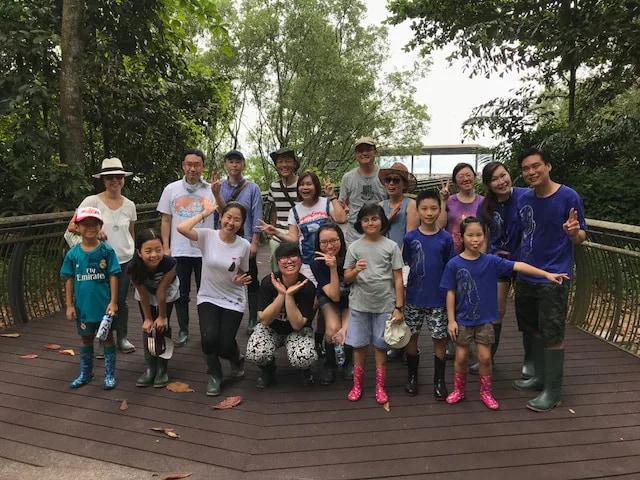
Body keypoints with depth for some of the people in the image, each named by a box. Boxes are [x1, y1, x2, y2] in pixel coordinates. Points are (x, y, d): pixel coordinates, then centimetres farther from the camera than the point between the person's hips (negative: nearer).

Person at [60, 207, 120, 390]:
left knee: (107, 337, 10)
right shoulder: (73, 254, -3)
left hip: (104, 305, -2)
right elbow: (69, 280, 2)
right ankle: (85, 373, 34)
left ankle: (110, 375, 22)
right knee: (86, 339, 18)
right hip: (83, 306, 3)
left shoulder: (107, 251, -9)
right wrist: (69, 305, 1)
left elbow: (113, 277, -8)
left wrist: (113, 302, -11)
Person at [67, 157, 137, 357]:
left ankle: (122, 338, 26)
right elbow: (72, 226, -10)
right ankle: (103, 342, 22)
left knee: (121, 301, 10)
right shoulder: (92, 201, -7)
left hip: (125, 260, 2)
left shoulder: (129, 205, 4)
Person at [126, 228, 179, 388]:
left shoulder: (169, 263, -41)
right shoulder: (133, 267, -36)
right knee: (148, 328, 2)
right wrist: (148, 318, -12)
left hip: (167, 293, -1)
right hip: (146, 293, 2)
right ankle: (150, 368, 14)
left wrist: (162, 317, -17)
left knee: (163, 327, -3)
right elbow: (143, 295, -22)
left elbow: (161, 292, -28)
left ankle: (162, 369, 10)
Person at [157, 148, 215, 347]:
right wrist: (165, 247, 1)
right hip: (179, 251, 1)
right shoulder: (171, 189, 4)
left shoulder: (211, 189, -1)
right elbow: (166, 220, 7)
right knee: (181, 293, 10)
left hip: (204, 250, -1)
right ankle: (183, 330, 25)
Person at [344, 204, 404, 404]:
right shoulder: (354, 247, 1)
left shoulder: (391, 246, -1)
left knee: (381, 346, 9)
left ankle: (380, 387, 24)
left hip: (385, 305, -1)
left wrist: (398, 308, -5)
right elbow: (346, 278, 4)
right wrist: (356, 270, -18)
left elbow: (398, 279, -1)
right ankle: (357, 385, 25)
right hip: (359, 305, 1)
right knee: (359, 345, 9)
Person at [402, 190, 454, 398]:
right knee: (411, 337, 10)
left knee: (439, 338, 7)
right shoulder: (410, 238, -3)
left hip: (438, 298, -1)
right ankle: (412, 377, 29)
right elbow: (405, 265, 5)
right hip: (414, 297, 1)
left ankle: (439, 381, 24)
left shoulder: (446, 238, -4)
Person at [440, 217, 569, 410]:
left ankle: (486, 392, 28)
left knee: (485, 357, 7)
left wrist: (546, 274, -23)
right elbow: (451, 293, -7)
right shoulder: (454, 264, -11)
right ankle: (458, 390, 30)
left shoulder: (491, 261, -7)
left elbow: (518, 266, -15)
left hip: (485, 320, 1)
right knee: (461, 357, 9)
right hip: (462, 320, -1)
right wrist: (451, 320, -7)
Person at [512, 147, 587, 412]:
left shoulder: (569, 197, -13)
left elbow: (581, 237, -9)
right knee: (535, 330, 17)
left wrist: (574, 232, -30)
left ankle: (553, 391, 13)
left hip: (554, 278, -6)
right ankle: (540, 376, 33)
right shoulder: (524, 199, 3)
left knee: (553, 335, 1)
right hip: (525, 276, 6)